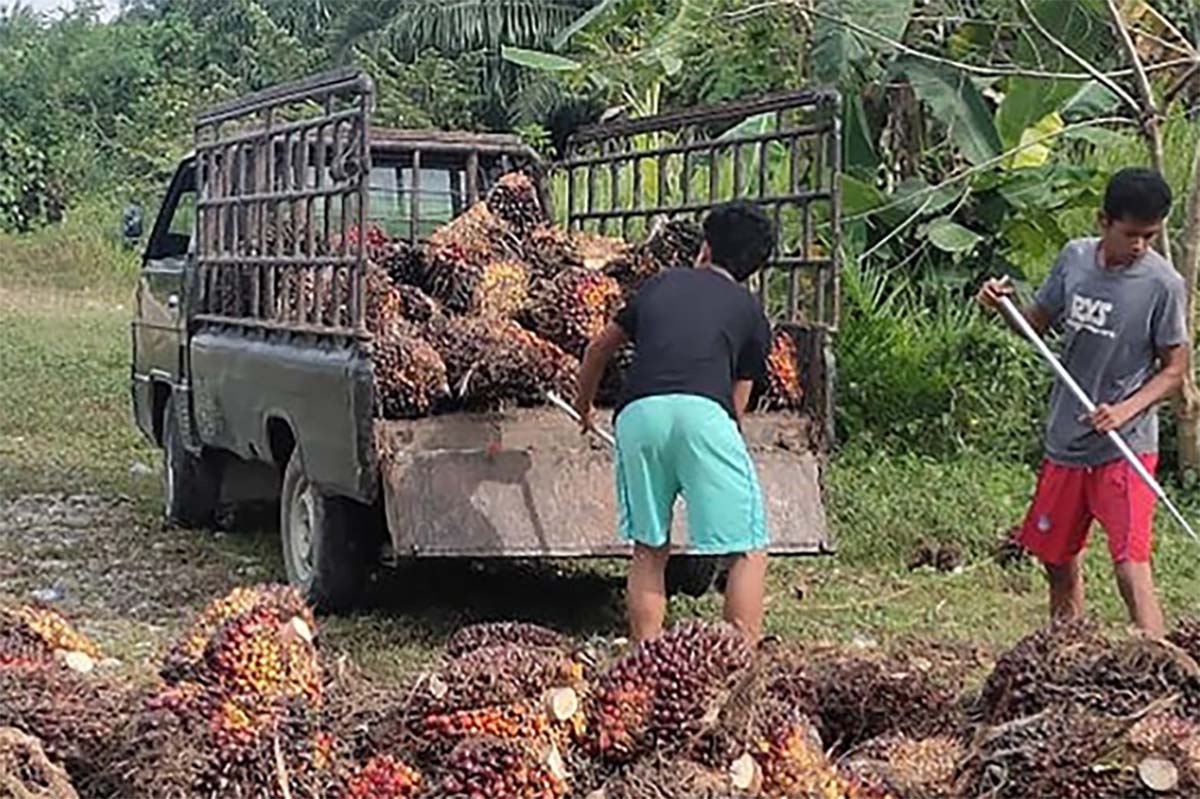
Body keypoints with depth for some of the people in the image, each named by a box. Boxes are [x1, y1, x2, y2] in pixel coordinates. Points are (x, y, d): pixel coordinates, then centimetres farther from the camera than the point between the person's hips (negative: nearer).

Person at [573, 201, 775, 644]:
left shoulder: (661, 284, 30)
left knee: (649, 551, 16)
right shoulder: (749, 311, 23)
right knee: (747, 551, 5)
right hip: (701, 410, -3)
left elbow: (599, 348, 40)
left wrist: (583, 403, 58)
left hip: (637, 412, 3)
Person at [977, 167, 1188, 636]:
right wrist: (1002, 306, -5)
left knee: (1131, 567, -16)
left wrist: (1125, 411, -20)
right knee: (1059, 562, 15)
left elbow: (1174, 369, -5)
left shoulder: (1163, 284, -12)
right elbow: (1040, 321, 15)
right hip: (1065, 443, 5)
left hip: (1126, 449, -5)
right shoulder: (1074, 258, 1)